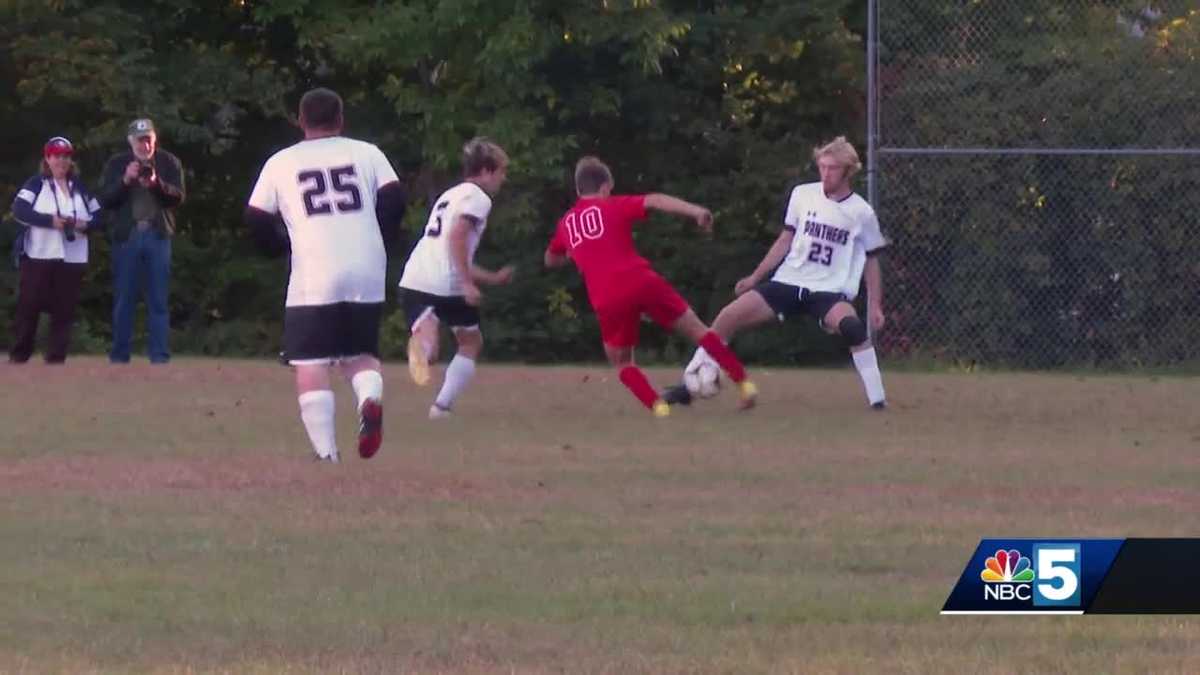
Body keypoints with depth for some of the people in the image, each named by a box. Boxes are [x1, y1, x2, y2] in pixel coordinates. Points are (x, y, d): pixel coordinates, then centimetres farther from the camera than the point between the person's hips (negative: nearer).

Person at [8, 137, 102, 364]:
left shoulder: (80, 187, 15)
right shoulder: (36, 184, 1)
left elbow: (97, 214, 15)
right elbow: (19, 210, -12)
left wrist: (86, 224, -8)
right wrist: (50, 220, -21)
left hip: (73, 258, 4)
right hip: (38, 256, -4)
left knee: (64, 308, 0)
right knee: (29, 305, -4)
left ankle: (56, 355, 4)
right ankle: (19, 354, 3)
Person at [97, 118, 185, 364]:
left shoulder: (169, 163, 6)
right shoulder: (117, 164, 8)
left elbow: (178, 196, -3)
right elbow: (104, 199, 0)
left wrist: (156, 183, -20)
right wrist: (125, 180, -15)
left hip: (158, 235, -1)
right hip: (127, 235, 1)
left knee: (158, 300, -1)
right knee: (124, 298, 3)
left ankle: (160, 355, -1)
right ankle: (119, 356, 8)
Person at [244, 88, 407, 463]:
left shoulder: (281, 163, 8)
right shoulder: (367, 153, 11)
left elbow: (257, 220, 6)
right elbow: (394, 200, 2)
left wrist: (284, 246, 24)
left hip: (313, 278, -2)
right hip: (366, 276, 2)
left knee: (311, 363, 2)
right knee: (359, 354, 16)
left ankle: (325, 450, -10)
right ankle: (370, 396, -17)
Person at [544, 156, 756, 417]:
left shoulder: (566, 223, 21)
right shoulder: (614, 207, 12)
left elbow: (551, 260, 39)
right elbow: (654, 201, -6)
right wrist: (696, 212, -14)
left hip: (607, 300, 1)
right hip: (642, 282, -1)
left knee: (621, 362, 20)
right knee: (697, 330, 13)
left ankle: (658, 406, -3)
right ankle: (744, 383, 7)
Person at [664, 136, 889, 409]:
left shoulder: (861, 213, -4)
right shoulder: (803, 195, 3)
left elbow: (871, 261, 7)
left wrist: (875, 305, 2)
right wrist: (755, 278, 12)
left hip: (831, 291, -3)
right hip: (788, 281, 3)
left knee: (852, 326, -37)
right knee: (729, 316, -11)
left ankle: (877, 399, -26)